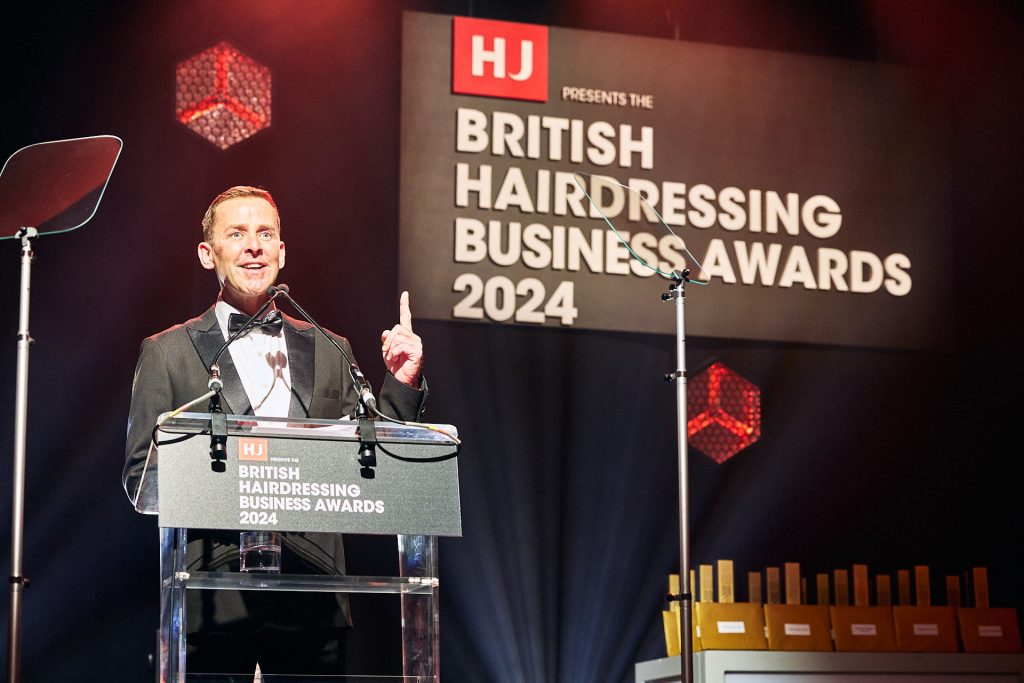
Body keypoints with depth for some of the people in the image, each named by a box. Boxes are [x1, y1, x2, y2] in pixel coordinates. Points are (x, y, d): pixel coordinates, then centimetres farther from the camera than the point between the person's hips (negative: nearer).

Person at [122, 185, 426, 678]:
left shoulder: (329, 352, 15)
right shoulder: (167, 352, 8)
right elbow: (142, 478, 3)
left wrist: (401, 385, 1)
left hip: (311, 595, 2)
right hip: (213, 596, -2)